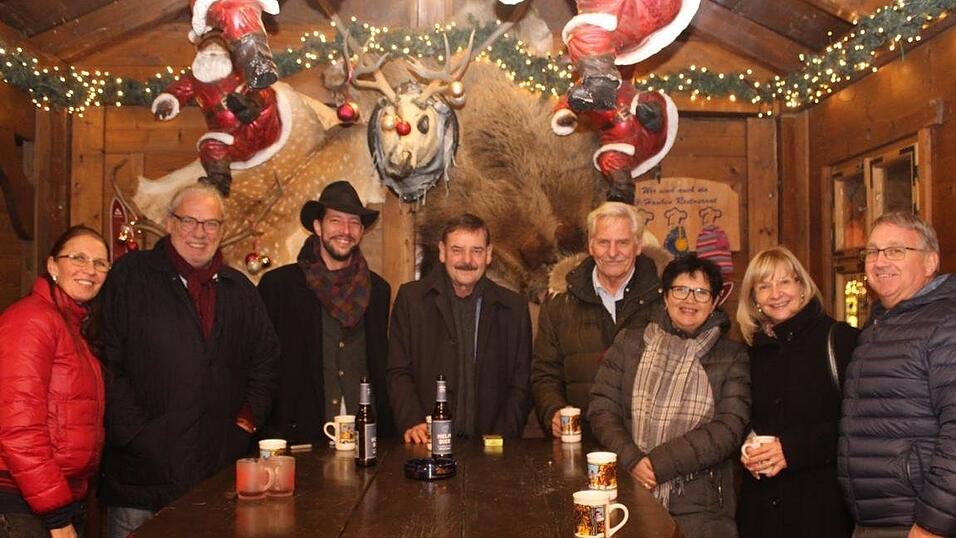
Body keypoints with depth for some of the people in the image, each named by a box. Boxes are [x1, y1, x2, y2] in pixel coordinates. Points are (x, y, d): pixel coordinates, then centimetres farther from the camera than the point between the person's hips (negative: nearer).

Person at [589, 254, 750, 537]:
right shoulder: (629, 342, 8)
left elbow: (729, 429, -5)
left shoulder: (733, 356, 5)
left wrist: (658, 462, -13)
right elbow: (601, 411, 4)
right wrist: (632, 460, -12)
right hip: (629, 495, 1)